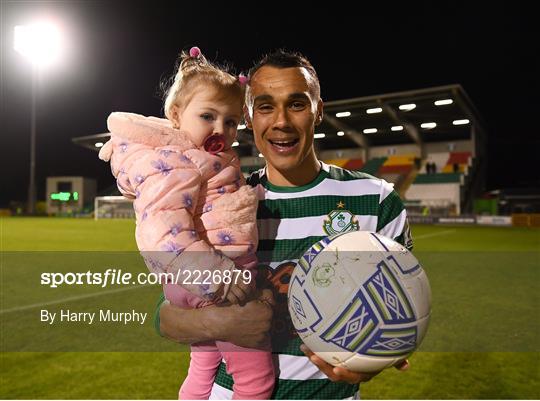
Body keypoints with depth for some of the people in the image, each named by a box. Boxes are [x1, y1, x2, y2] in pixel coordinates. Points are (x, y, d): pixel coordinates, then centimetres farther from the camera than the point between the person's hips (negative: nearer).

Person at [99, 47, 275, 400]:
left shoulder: (203, 159, 19)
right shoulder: (171, 165, -14)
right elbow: (163, 232, -27)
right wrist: (214, 279, -32)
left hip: (205, 288, 11)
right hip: (220, 284, -11)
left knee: (205, 367, 25)